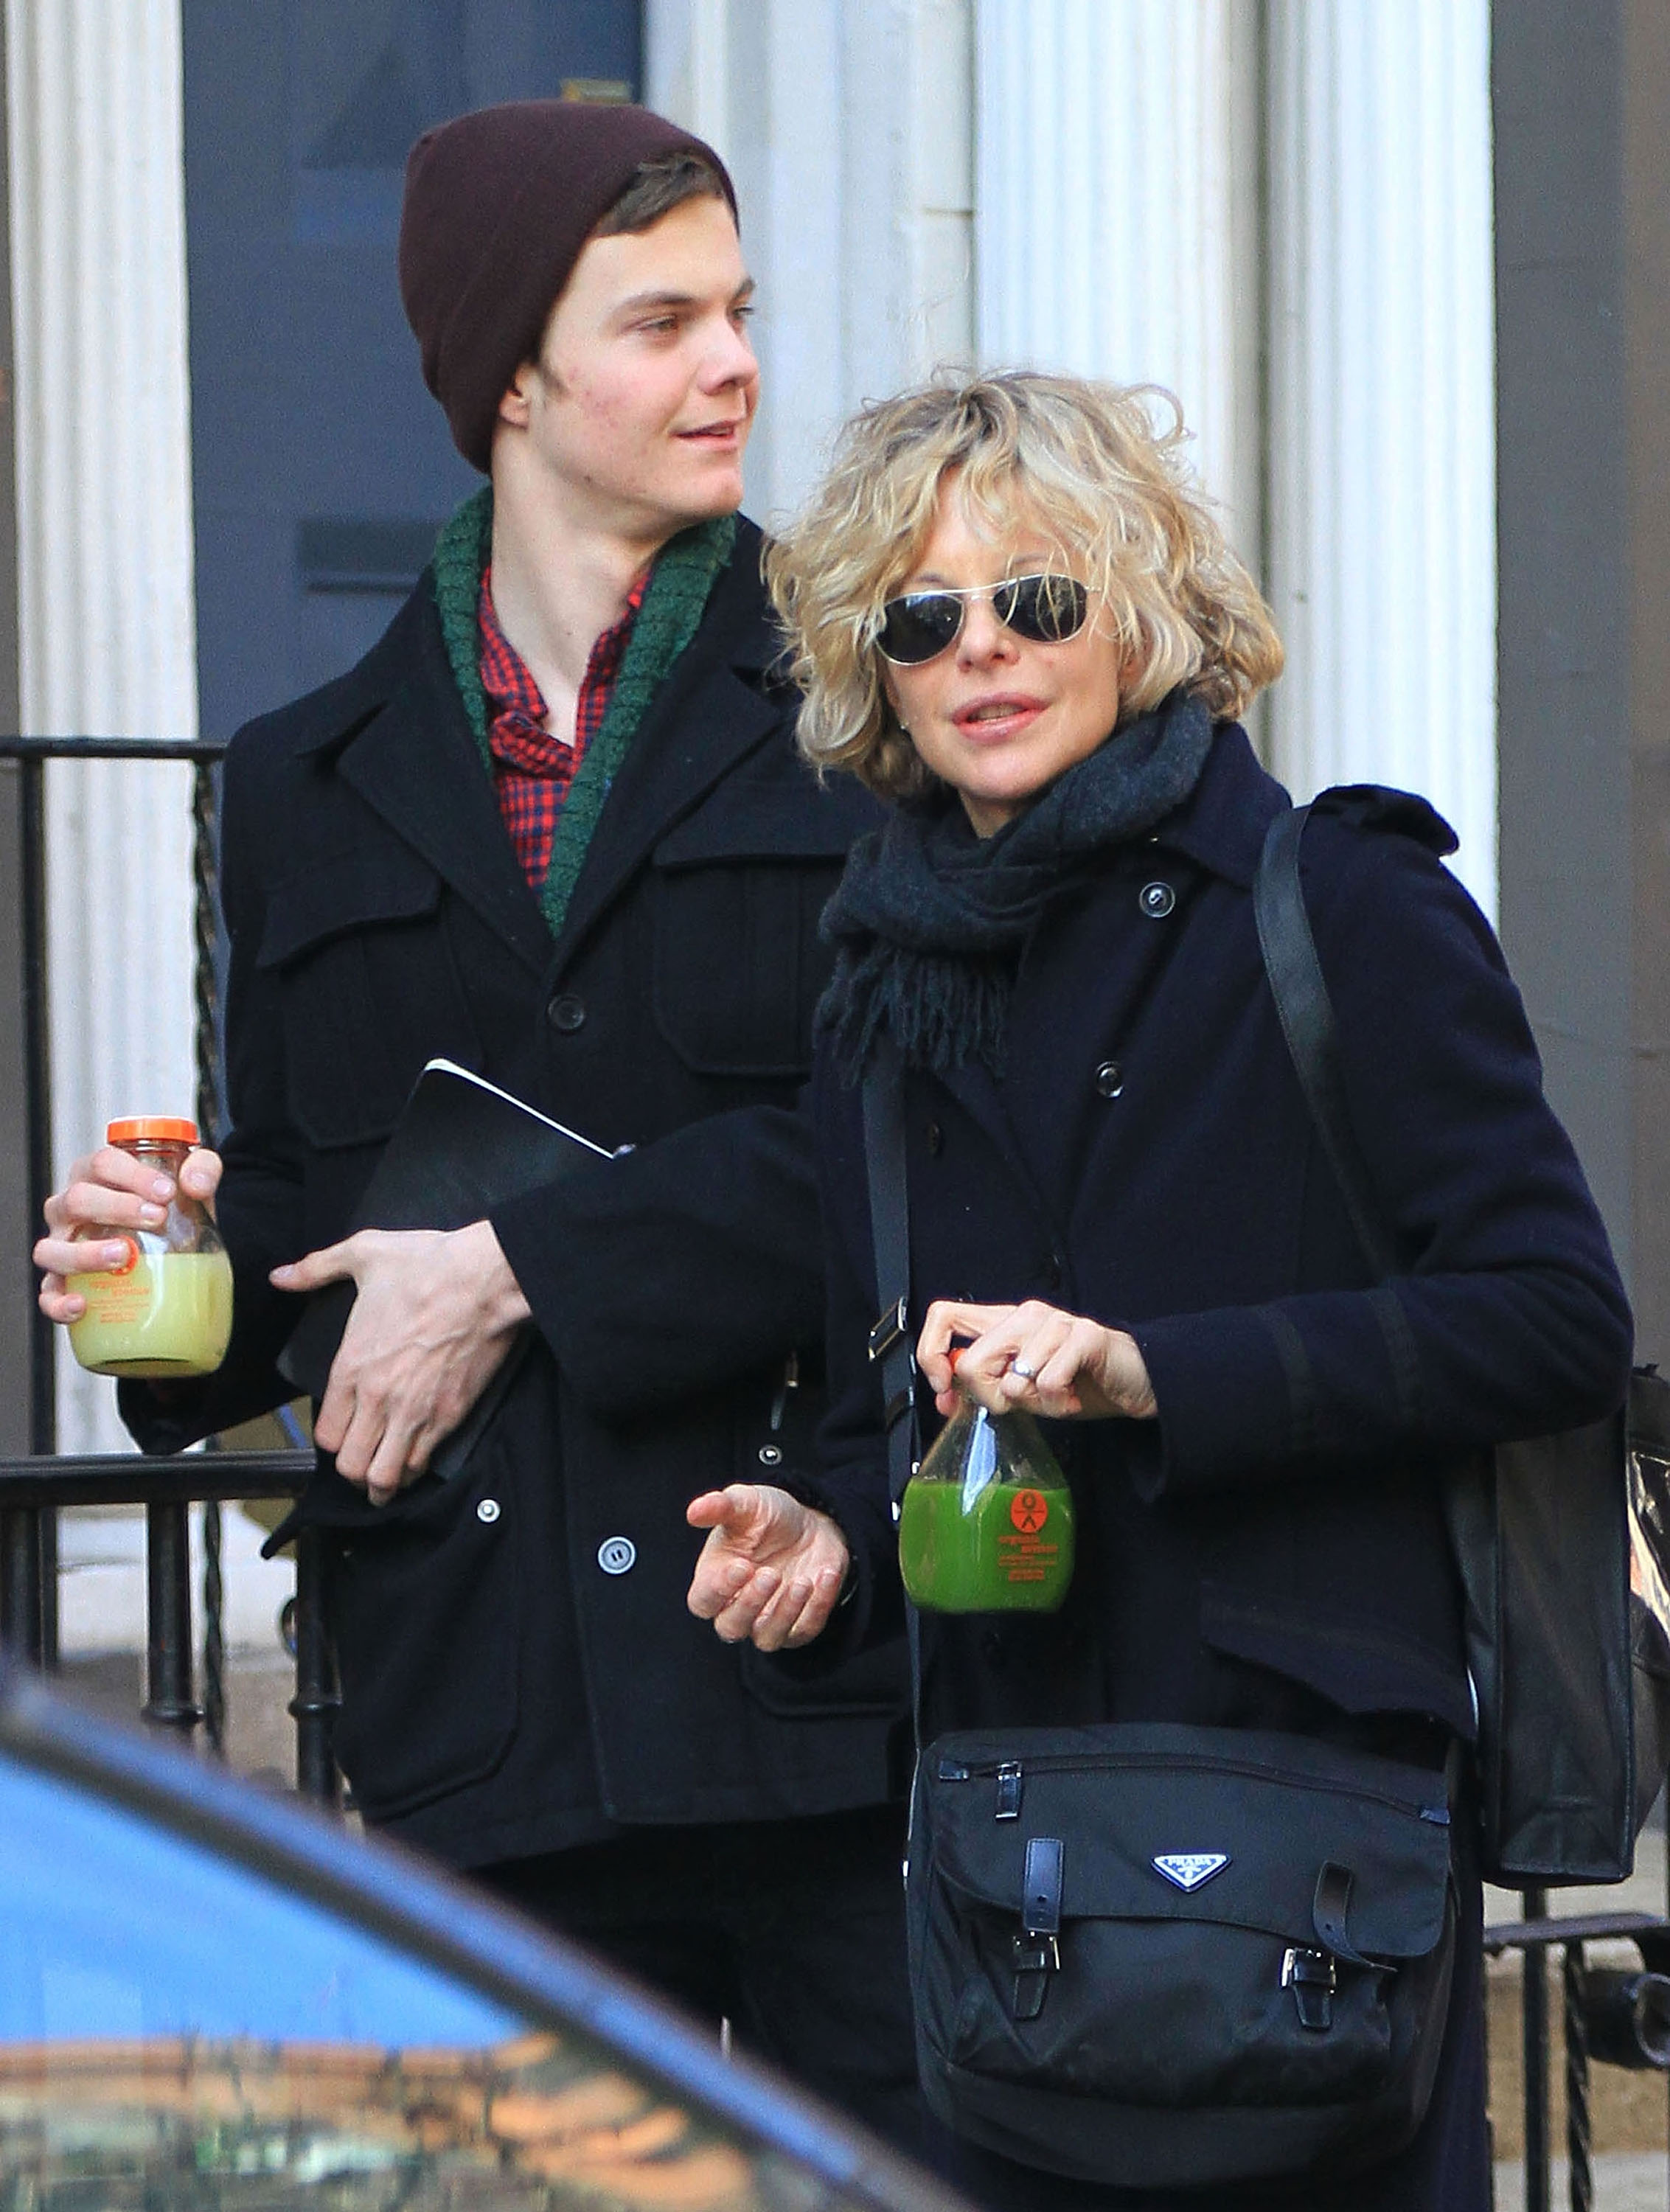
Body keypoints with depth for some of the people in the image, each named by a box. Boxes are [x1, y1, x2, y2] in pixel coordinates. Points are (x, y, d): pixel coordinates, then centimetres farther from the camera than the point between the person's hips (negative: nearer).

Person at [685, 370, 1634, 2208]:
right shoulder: (886, 992, 13)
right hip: (1002, 1790, 5)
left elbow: (1557, 1318, -10)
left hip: (1309, 1761, -4)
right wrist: (827, 1538, -1)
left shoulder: (1337, 905, -2)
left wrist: (1152, 1372, -16)